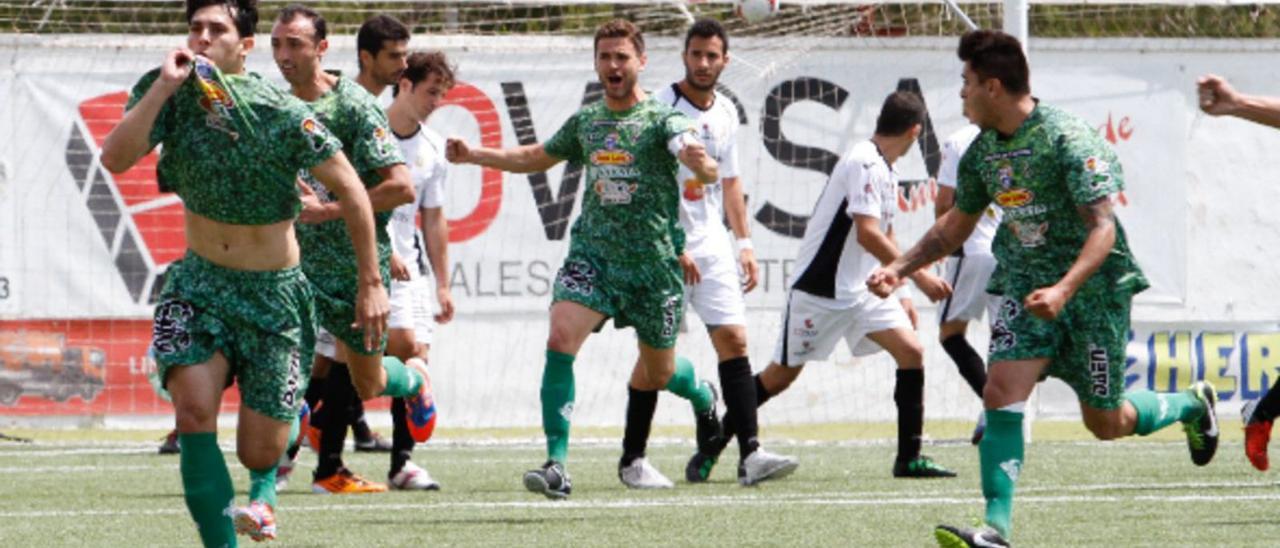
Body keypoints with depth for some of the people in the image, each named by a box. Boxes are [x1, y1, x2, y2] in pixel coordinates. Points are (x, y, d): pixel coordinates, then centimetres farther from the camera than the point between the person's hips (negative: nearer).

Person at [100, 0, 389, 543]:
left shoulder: (280, 112, -18)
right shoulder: (169, 94, -9)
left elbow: (349, 189, -10)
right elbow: (114, 158, -23)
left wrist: (370, 284, -7)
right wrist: (164, 86, -29)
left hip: (272, 290, -2)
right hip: (200, 280, 2)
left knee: (257, 452, 2)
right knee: (194, 409, -23)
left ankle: (264, 486, 42)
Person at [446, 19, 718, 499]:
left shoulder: (663, 120, -6)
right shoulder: (585, 122, 10)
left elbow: (708, 173, -22)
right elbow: (537, 157, 27)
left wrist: (700, 163, -46)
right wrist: (476, 155, 17)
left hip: (653, 262, -3)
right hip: (592, 253, 3)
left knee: (656, 374, 10)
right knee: (561, 338, -22)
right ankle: (556, 465, -25)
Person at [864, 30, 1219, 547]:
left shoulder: (1067, 138, -20)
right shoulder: (983, 151, 2)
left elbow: (1103, 228, -25)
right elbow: (954, 226, 18)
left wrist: (1064, 289, -39)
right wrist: (899, 267, 5)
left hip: (1093, 286, -6)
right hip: (1023, 282, 6)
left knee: (1106, 423, 6)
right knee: (1001, 394, -17)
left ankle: (1190, 404, 37)